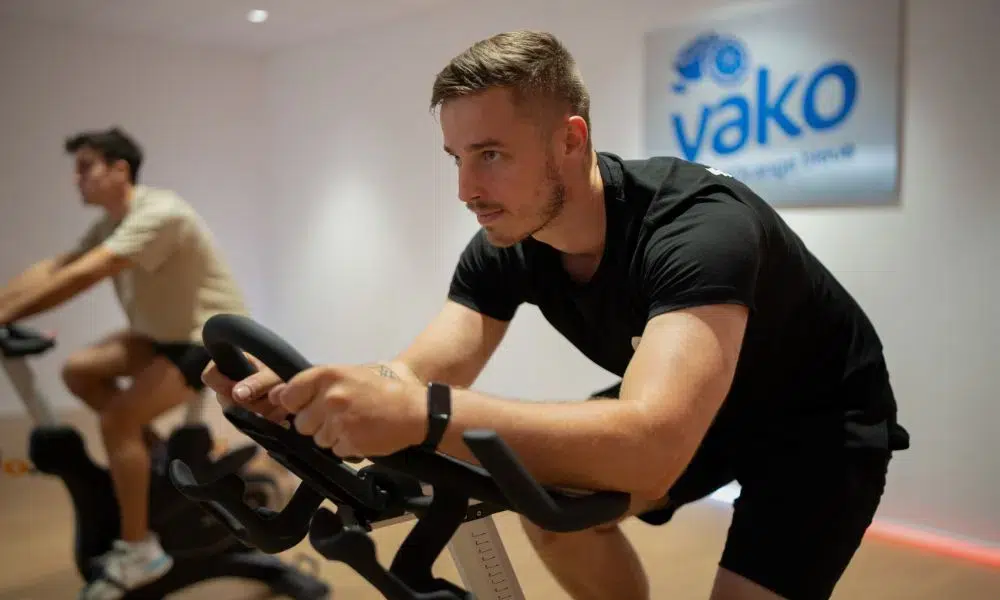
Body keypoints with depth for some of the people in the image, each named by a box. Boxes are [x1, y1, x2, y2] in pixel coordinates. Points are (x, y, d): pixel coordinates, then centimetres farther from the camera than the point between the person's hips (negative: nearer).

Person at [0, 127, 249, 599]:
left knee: (117, 420, -19)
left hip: (214, 336, -9)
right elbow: (50, 270, -1)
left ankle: (138, 550, -6)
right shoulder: (111, 224, 5)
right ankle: (151, 452, 16)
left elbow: (82, 277, -31)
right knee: (79, 371, 0)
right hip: (167, 331, 9)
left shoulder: (159, 213, -24)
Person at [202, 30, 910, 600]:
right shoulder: (505, 248, -15)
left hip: (823, 418, -5)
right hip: (690, 406, 6)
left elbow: (654, 444, -50)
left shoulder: (700, 227, -37)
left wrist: (425, 416, -60)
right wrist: (292, 389, -41)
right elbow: (417, 378, -21)